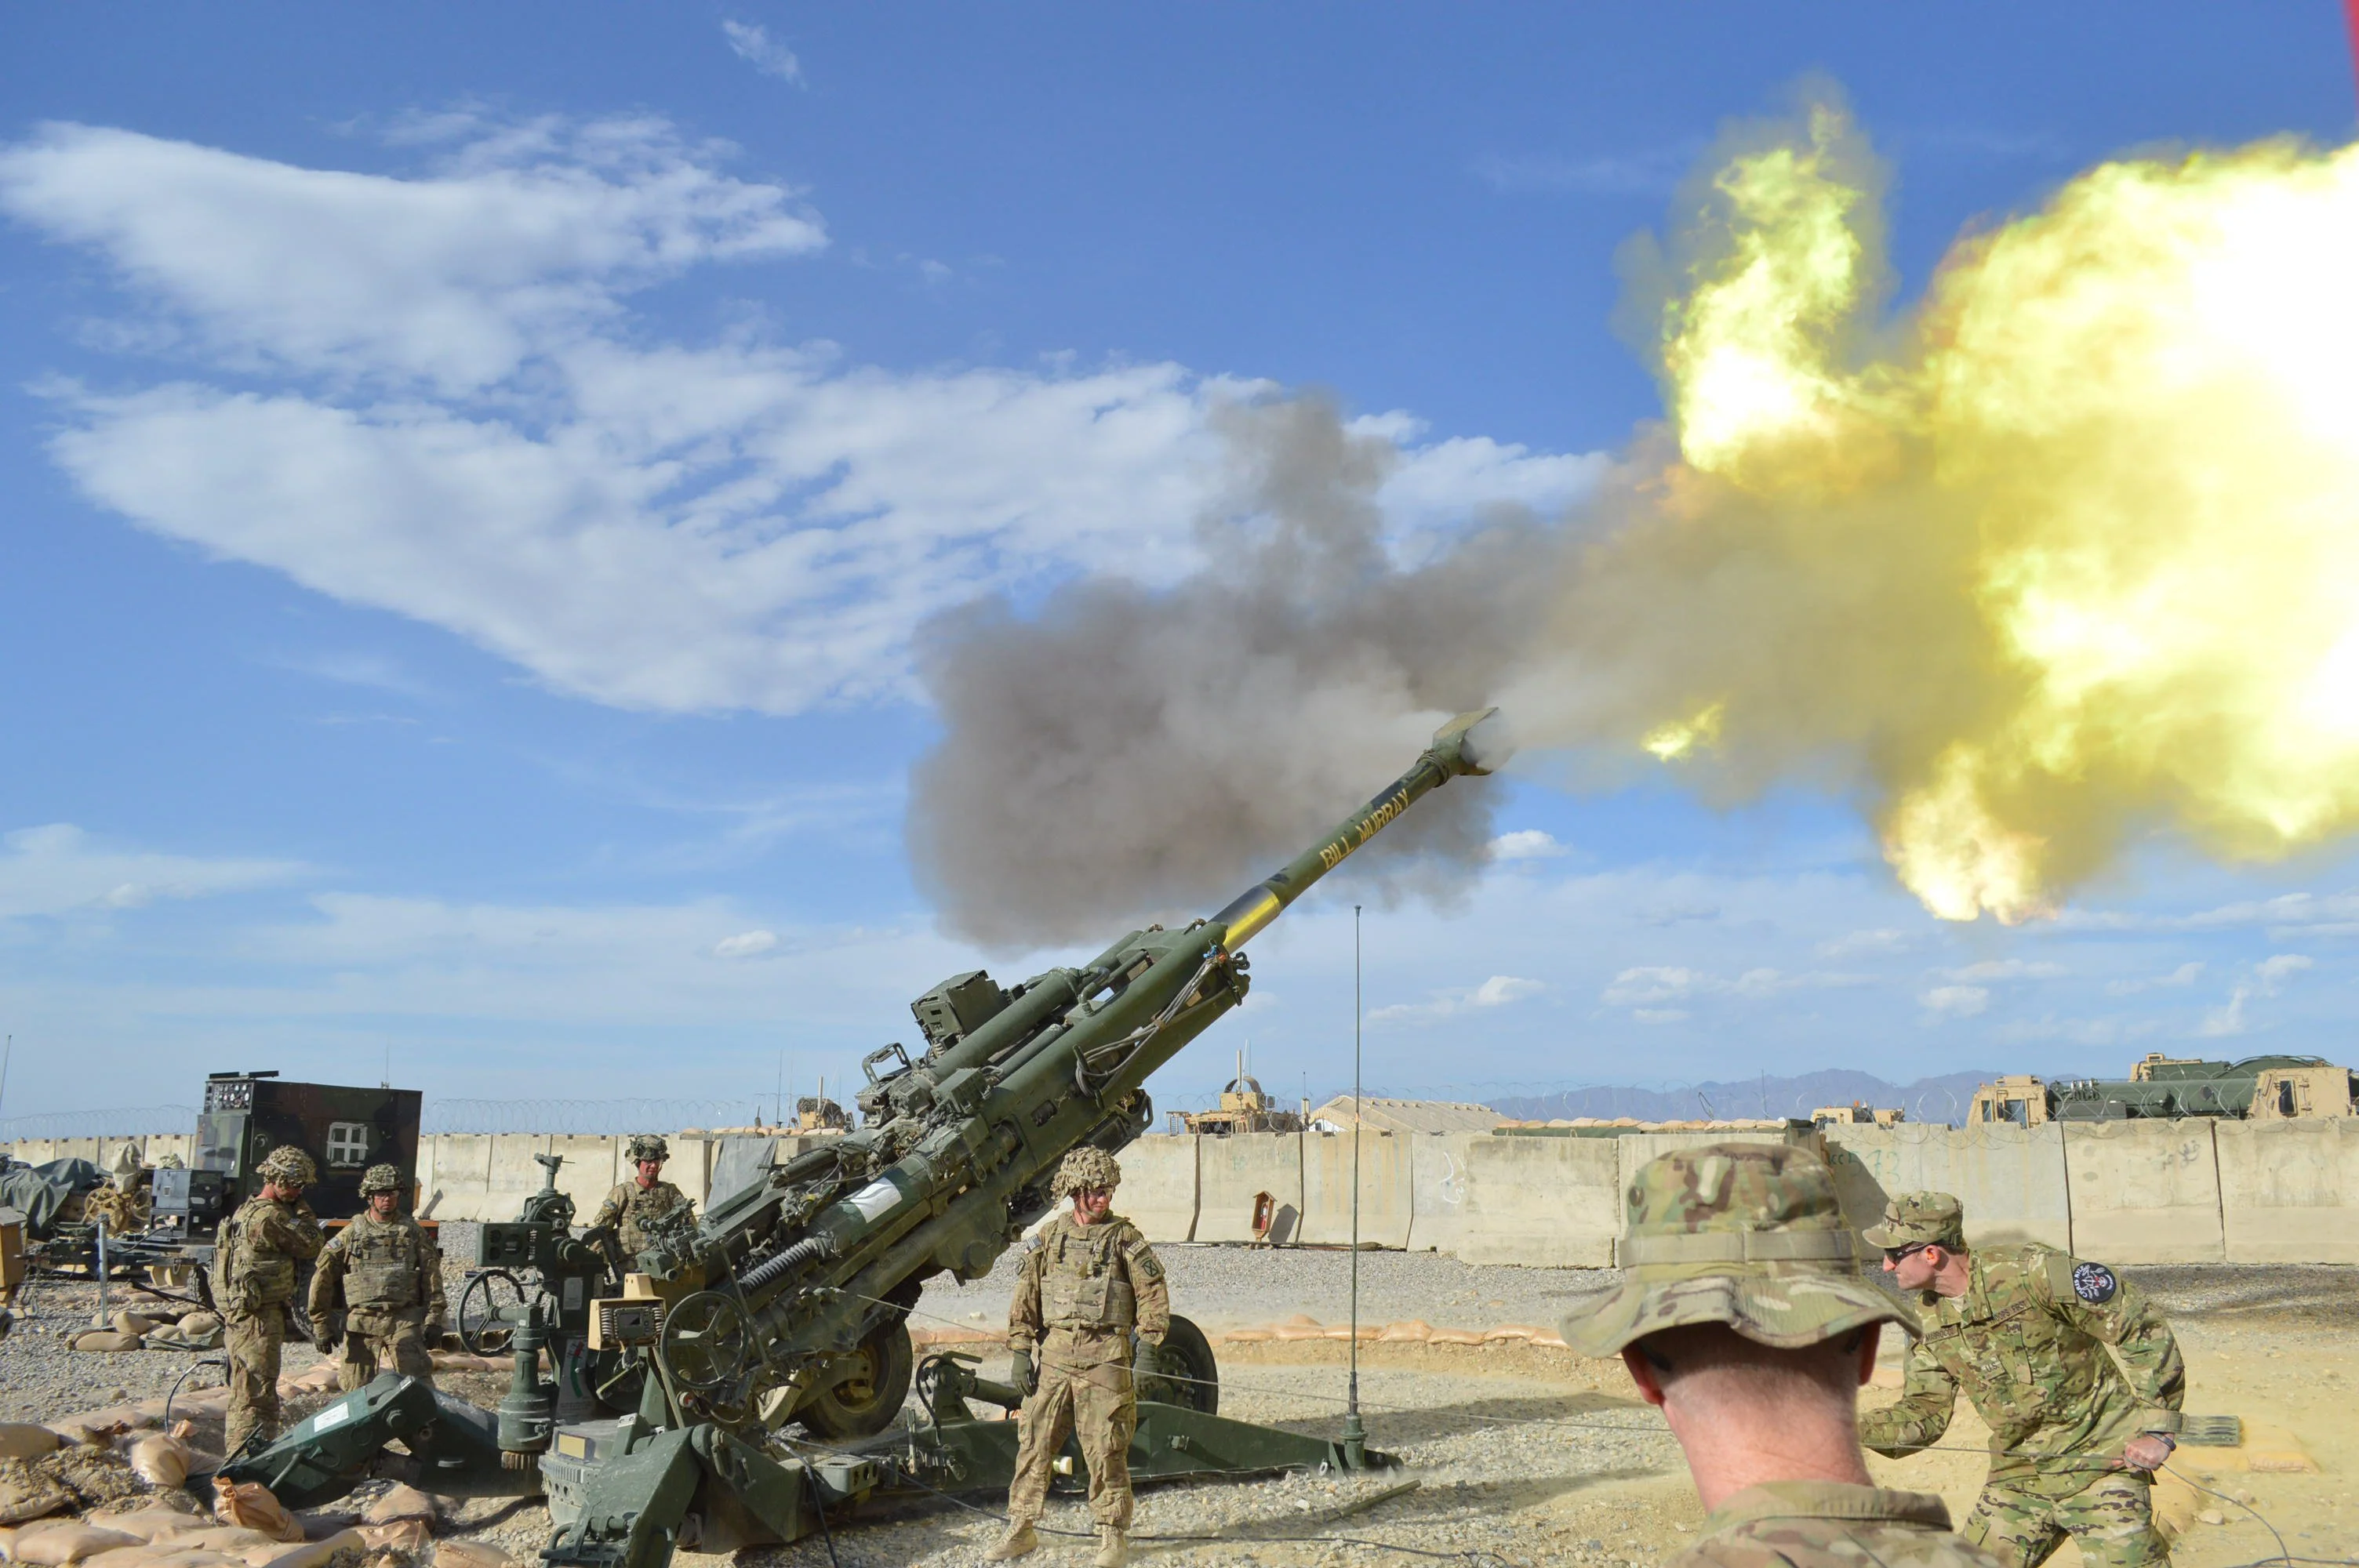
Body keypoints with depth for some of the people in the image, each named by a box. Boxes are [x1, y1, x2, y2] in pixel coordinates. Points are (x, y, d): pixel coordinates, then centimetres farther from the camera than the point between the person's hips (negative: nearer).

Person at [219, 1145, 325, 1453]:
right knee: (258, 1397, -10)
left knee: (244, 1395, 18)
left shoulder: (247, 1210, 17)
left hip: (239, 1314, 11)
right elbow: (312, 1247, -9)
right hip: (259, 1318, -11)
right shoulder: (270, 1216, -17)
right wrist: (301, 1208, -2)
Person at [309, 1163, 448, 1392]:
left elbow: (432, 1275, 5)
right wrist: (321, 1324, 3)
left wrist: (434, 1319, -1)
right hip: (362, 1321, 1)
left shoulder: (413, 1231, 6)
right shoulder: (351, 1233, 4)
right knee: (356, 1389, 5)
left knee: (418, 1385, -7)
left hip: (404, 1321, -1)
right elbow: (322, 1279, 6)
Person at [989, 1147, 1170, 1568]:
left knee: (1106, 1451, -1)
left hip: (1104, 1358, -3)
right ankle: (1021, 1530, 19)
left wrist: (1147, 1349, -9)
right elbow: (1026, 1296, 11)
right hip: (1052, 1354, 3)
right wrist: (1021, 1351, 5)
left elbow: (1153, 1293, -1)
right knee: (1033, 1443, 6)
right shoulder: (1050, 1236, 9)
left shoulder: (1125, 1237, 1)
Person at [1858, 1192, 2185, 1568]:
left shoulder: (2033, 1272, -22)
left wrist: (2157, 1429, -16)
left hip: (2100, 1464, -6)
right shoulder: (1929, 1319, 0)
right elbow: (1924, 1413, 4)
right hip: (2018, 1474, 6)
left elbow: (2144, 1327, -15)